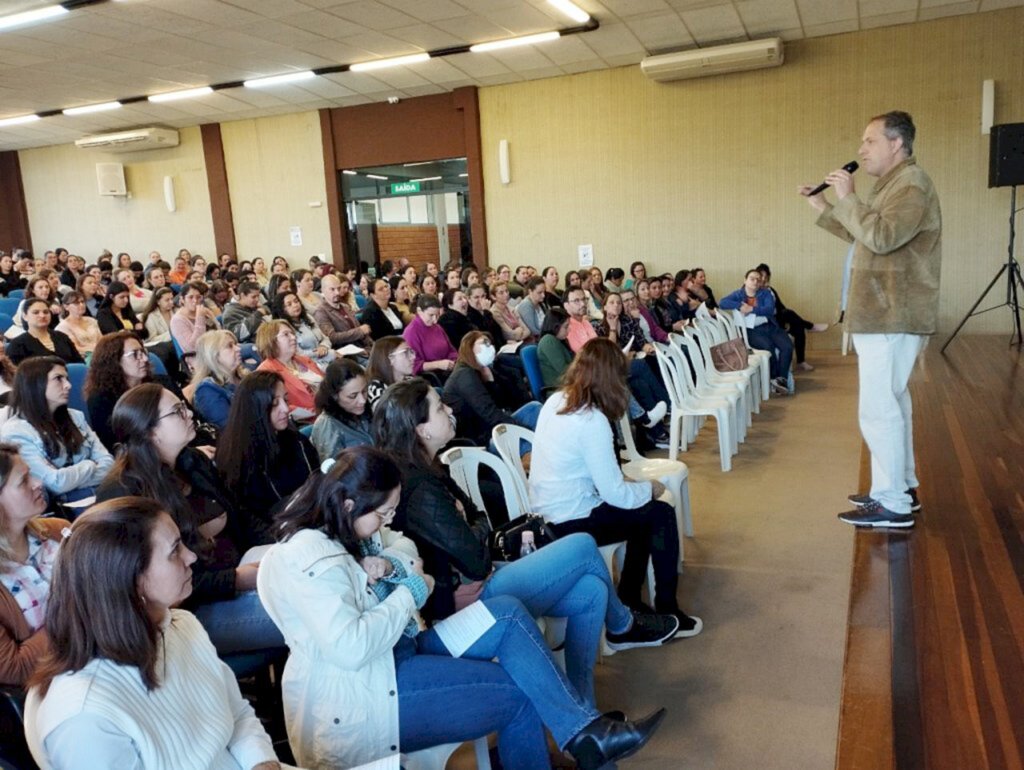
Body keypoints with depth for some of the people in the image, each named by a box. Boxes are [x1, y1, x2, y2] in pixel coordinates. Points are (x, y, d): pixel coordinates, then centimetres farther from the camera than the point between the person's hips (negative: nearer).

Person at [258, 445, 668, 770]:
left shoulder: (342, 527, 5)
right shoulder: (308, 557, -24)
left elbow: (402, 546, 18)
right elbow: (351, 647, -31)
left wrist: (391, 565, -8)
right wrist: (411, 590, -17)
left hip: (393, 651, 10)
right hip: (360, 699, -10)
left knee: (507, 614, -5)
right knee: (518, 693, -12)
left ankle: (584, 730, -4)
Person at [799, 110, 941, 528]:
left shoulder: (911, 183, -14)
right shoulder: (896, 184, 19)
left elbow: (881, 237, -28)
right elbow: (862, 236, 25)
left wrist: (848, 198, -19)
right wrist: (824, 207, 18)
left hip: (891, 318, -11)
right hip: (886, 315, 11)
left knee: (878, 410, -10)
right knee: (892, 401, 17)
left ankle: (893, 504, -3)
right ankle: (902, 486, 29)